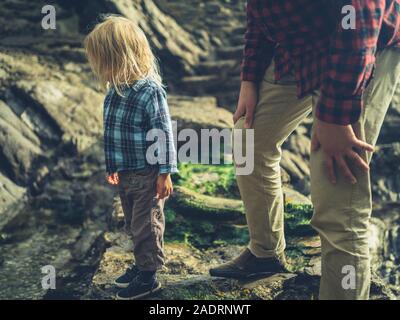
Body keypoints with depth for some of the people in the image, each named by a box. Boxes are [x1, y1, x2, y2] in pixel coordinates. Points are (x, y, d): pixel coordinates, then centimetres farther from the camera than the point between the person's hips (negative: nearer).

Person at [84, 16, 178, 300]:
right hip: (125, 174, 8)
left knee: (146, 225, 4)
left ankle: (149, 276, 18)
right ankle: (142, 265, 37)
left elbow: (164, 134, -20)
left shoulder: (150, 92, -21)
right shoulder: (116, 91, 3)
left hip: (147, 175, -8)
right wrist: (112, 166, 20)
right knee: (133, 224, 20)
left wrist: (165, 173, -19)